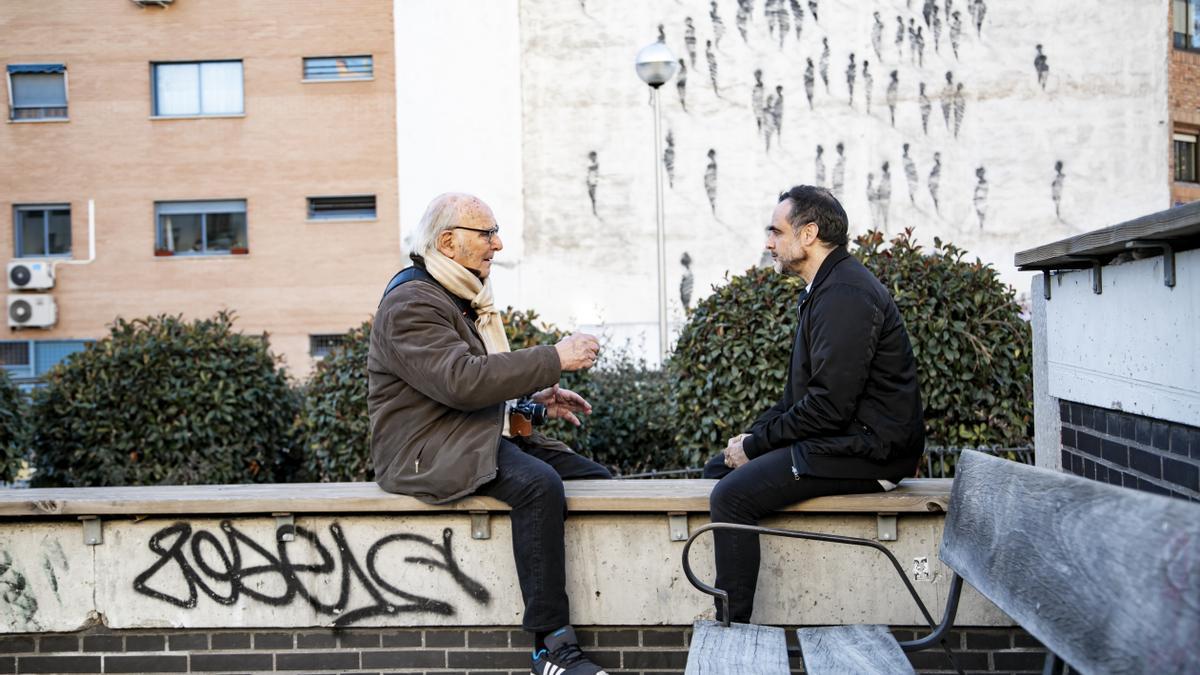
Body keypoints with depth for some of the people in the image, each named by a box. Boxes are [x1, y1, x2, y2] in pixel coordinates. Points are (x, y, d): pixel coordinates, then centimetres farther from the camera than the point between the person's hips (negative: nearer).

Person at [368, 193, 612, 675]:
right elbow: (462, 381, -26)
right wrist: (553, 359, -22)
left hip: (480, 435, 10)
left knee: (598, 480, -4)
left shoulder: (465, 297, 20)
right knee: (539, 484, -33)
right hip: (431, 450, -10)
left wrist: (538, 396, 11)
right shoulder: (411, 303, -12)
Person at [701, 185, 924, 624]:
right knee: (719, 469, 13)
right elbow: (802, 393, 20)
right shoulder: (827, 288, 16)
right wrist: (753, 436, 7)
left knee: (732, 495, -23)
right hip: (840, 439, 11)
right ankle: (730, 617, 17)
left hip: (864, 451, -11)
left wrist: (755, 445, -14)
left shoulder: (845, 294, -18)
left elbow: (830, 405, -24)